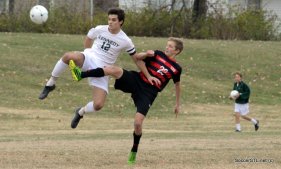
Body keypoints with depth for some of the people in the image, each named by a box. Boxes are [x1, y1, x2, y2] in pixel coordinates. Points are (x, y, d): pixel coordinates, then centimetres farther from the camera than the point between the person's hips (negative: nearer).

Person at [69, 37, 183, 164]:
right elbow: (137, 57, 6)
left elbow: (177, 85, 21)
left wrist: (177, 104, 27)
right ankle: (80, 75, -33)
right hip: (136, 81, 1)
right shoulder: (158, 55, 7)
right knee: (114, 70, -27)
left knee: (138, 123, -16)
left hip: (148, 93, -1)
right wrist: (146, 54, -16)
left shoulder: (176, 69, 5)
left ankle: (134, 152, 10)